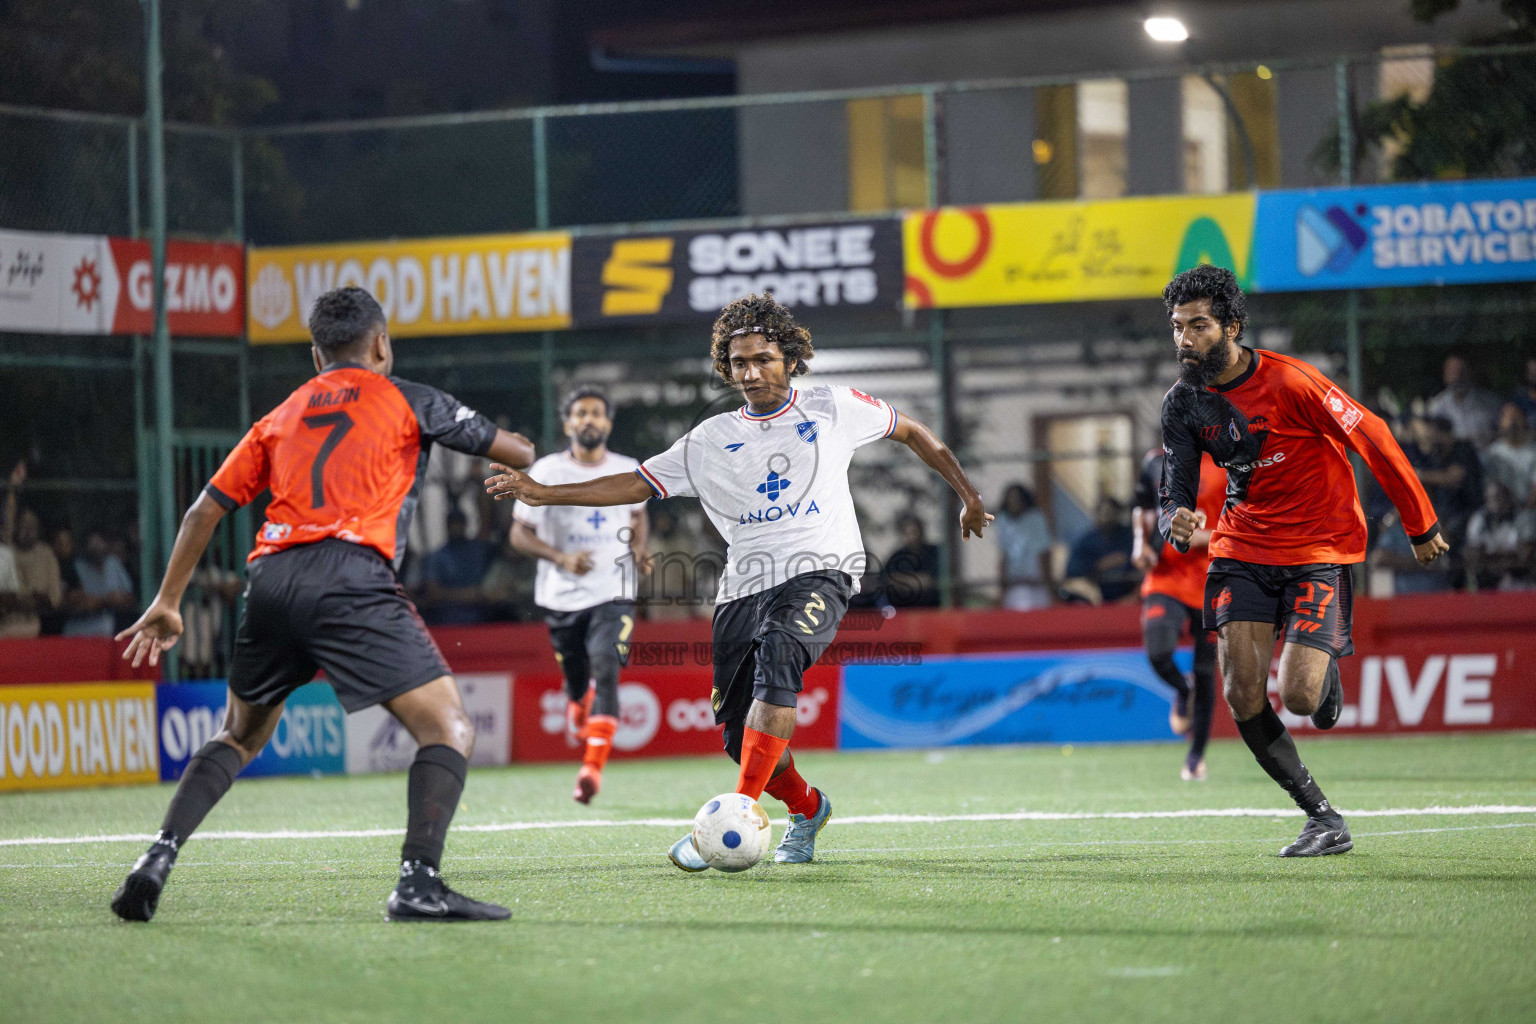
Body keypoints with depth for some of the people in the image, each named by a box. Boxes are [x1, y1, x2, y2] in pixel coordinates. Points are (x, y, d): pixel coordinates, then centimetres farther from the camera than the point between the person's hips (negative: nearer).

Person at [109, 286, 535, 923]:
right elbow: (510, 449, 21)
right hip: (350, 578, -5)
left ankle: (157, 861, 9)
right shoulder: (404, 399, 14)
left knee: (240, 736, 25)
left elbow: (206, 509, 24)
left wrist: (167, 603, 31)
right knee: (449, 729, -3)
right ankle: (419, 882, -22)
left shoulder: (281, 417, 26)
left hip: (270, 580, 5)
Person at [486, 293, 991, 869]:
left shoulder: (832, 408, 8)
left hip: (818, 572, -4)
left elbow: (911, 433, 21)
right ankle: (806, 807, 33)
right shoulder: (711, 441, 12)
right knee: (742, 737, -1)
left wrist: (968, 495, 25)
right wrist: (543, 494, 1)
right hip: (744, 585, 4)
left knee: (777, 651, -35)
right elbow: (636, 484, 10)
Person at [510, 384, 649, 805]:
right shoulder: (546, 472, -3)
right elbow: (519, 533, -2)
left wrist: (638, 550, 4)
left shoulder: (629, 471, 5)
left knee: (605, 671, -21)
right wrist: (561, 558, -18)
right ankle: (577, 716, 48)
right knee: (577, 681, 10)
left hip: (613, 593, 0)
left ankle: (592, 767, -26)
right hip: (561, 596, 0)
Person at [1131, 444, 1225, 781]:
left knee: (1205, 671, 4)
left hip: (1211, 584, -2)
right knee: (1158, 654, -21)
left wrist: (1208, 537, -20)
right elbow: (1142, 511, 21)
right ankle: (1182, 693, 17)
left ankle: (1196, 756, 20)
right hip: (1166, 578, 2)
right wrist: (1141, 544, 2)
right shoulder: (1157, 463, 6)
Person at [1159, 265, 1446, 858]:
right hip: (1243, 547, 5)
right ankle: (1325, 820, -2)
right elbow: (1175, 493, -1)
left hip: (1318, 547, -4)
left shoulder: (1289, 382, -20)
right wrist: (1176, 522, -28)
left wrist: (1421, 526, -3)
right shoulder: (1183, 403, -3)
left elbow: (1373, 440, -11)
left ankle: (1328, 674, 24)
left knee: (1299, 696, -16)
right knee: (1243, 694, -13)